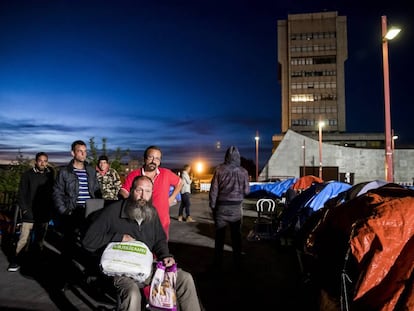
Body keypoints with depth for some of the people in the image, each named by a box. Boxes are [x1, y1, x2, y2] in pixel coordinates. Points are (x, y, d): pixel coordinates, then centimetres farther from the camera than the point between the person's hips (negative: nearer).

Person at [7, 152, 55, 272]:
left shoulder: (50, 175, 3)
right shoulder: (27, 175, -3)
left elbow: (53, 192, 5)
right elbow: (21, 194, -2)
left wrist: (51, 209, 0)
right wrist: (24, 209, -8)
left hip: (44, 215, 3)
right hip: (30, 214, -2)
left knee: (40, 240, 14)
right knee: (24, 239, -4)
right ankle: (15, 262, 11)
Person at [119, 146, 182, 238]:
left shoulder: (166, 173, -1)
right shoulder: (133, 175, -6)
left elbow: (179, 182, 15)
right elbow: (122, 192, -7)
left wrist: (171, 198, 7)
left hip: (162, 223, 2)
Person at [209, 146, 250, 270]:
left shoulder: (219, 169, -9)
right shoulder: (243, 171, -6)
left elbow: (213, 190, -7)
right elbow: (246, 191, -1)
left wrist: (212, 206, 2)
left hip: (221, 206, -1)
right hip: (236, 207, 1)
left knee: (219, 235, 9)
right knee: (236, 235, 14)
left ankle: (218, 263, 17)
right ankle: (237, 261, 23)